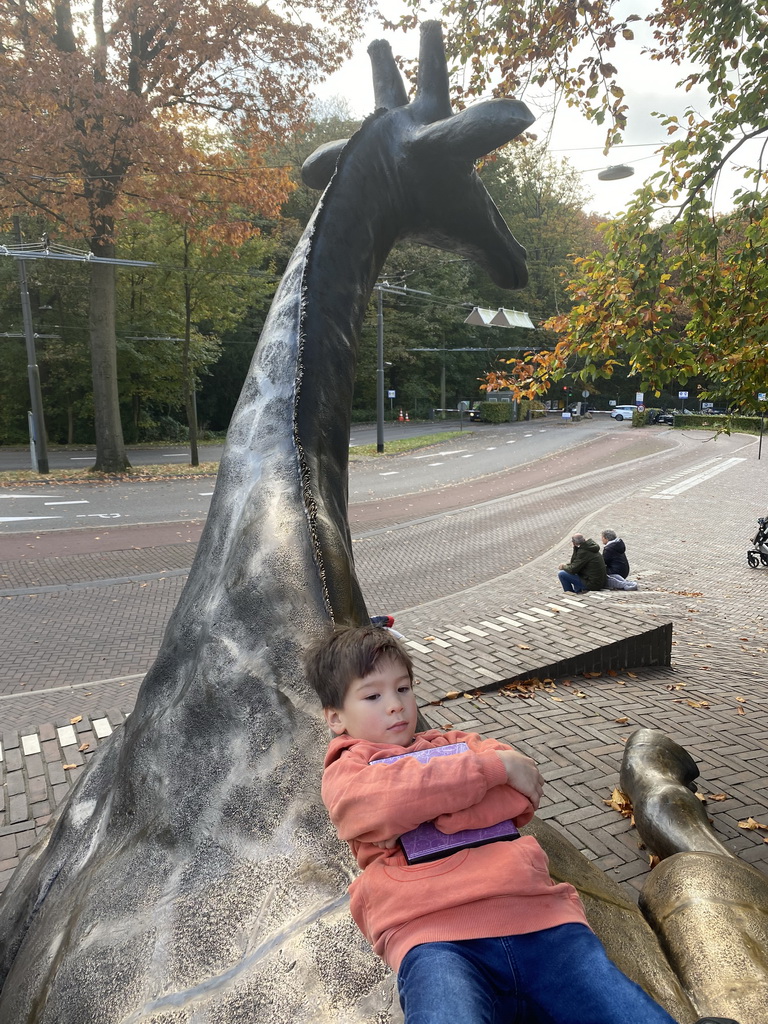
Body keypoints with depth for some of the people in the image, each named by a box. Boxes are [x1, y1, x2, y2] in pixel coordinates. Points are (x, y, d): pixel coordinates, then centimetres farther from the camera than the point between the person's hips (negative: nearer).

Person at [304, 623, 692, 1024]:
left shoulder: (455, 743, 29)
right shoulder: (345, 772, 17)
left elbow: (523, 794, 10)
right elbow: (382, 801, -8)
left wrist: (425, 816, -3)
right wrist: (496, 765, -4)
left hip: (538, 915, 4)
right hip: (434, 935, -3)